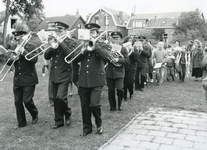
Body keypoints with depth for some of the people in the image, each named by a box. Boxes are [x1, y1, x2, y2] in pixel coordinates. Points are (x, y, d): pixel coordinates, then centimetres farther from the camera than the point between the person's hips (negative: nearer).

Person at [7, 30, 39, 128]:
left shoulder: (32, 46, -6)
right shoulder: (14, 48, 8)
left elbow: (34, 59, -21)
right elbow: (9, 62, 6)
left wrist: (23, 51, -23)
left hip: (29, 79, -5)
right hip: (17, 79, 5)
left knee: (27, 100, -6)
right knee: (17, 101, 6)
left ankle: (35, 115, 24)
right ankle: (21, 123, 20)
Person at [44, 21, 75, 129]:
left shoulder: (71, 42, -2)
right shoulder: (54, 41, 11)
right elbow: (46, 56, 4)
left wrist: (61, 43, -20)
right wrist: (52, 47, -13)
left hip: (64, 75, -5)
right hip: (54, 75, 5)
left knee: (60, 97, -17)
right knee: (56, 99, 10)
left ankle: (67, 114, 12)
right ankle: (58, 121, 23)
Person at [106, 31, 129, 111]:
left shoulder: (123, 49, 3)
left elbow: (127, 60, -6)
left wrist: (118, 60, -20)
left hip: (119, 72, -2)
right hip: (109, 72, 2)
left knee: (119, 89, -12)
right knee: (111, 91, 4)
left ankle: (120, 104, 16)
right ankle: (112, 106, 21)